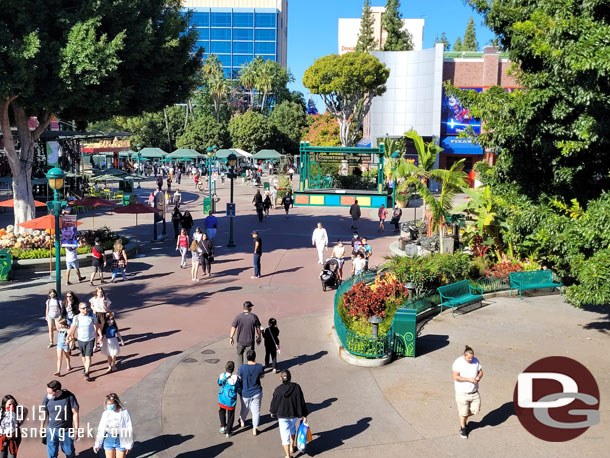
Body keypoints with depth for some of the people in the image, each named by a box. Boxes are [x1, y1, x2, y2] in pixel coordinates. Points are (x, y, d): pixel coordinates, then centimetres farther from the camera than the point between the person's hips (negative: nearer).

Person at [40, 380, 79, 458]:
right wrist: (42, 427, 12)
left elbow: (75, 413, -11)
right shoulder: (47, 398, -15)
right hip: (51, 430, 1)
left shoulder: (69, 397, -20)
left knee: (69, 451, 16)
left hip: (66, 430, -1)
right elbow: (44, 413, 3)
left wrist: (76, 429, -9)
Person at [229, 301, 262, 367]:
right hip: (250, 341, -1)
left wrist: (231, 337, 5)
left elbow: (233, 328, -8)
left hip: (240, 340, 1)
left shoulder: (238, 317, -11)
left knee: (240, 353, 22)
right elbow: (258, 328, -3)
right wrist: (259, 337, 11)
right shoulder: (254, 317, -9)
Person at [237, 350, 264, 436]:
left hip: (245, 393, 0)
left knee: (244, 408, 24)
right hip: (257, 393, 0)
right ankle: (255, 429, 15)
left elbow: (239, 379, -9)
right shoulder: (259, 367, -17)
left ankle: (242, 421, 48)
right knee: (256, 410, 12)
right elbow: (262, 376, 2)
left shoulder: (242, 368, -22)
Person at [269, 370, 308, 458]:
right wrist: (304, 415, 2)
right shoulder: (296, 387, -13)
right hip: (294, 414, 3)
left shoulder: (278, 390, -16)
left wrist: (272, 411, 17)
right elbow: (302, 401, -7)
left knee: (285, 435, 7)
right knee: (292, 428, 31)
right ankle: (292, 447, 44)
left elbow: (274, 402, -4)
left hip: (282, 415, -3)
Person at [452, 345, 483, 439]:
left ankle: (464, 419, 38)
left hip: (474, 392, 5)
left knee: (475, 410, 9)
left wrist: (478, 377, -12)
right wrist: (469, 379, -24)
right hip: (462, 392, -5)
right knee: (463, 412, 6)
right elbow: (456, 377, -21)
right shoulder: (458, 362, -15)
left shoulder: (475, 361, 2)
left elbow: (480, 371, 11)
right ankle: (463, 428, 29)